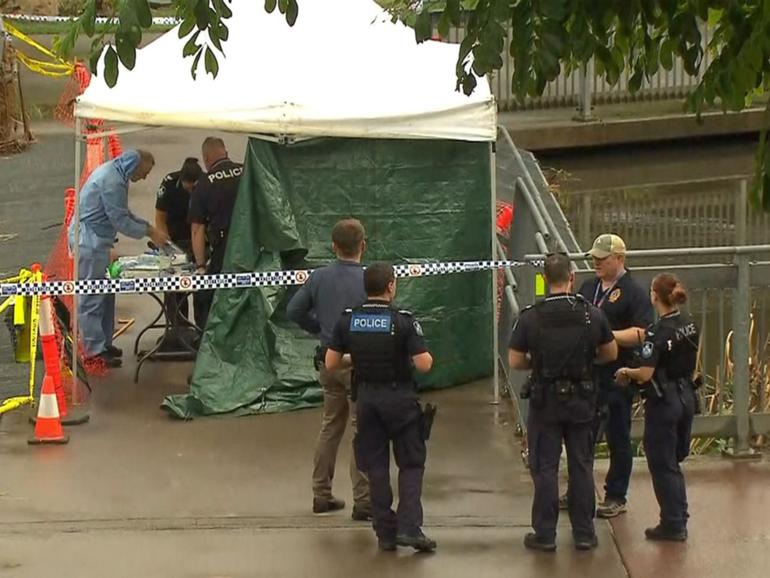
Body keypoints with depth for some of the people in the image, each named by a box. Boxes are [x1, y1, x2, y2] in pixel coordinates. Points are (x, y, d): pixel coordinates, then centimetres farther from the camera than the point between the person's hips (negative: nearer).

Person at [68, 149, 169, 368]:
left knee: (105, 293, 16)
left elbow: (123, 212, 22)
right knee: (92, 297, -6)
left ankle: (103, 343, 23)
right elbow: (120, 220, -20)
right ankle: (95, 349, -3)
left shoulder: (114, 173, 13)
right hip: (89, 240, -11)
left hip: (95, 240, 11)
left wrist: (148, 226, 13)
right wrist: (149, 233, -11)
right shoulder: (112, 181, -21)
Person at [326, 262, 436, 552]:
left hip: (366, 397, 3)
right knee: (411, 464, 7)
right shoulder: (403, 321, -15)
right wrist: (427, 355, 5)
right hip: (400, 398, -3)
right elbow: (424, 364, -17)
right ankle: (409, 527, -7)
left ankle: (385, 532, 12)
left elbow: (331, 363, 1)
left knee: (376, 466, 11)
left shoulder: (347, 321, -3)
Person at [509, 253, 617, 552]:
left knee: (545, 468, 5)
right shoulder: (592, 314, -6)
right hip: (581, 401, 2)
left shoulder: (530, 317, -11)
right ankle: (584, 533, 14)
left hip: (545, 402, -2)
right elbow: (610, 353, 6)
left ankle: (545, 535, 8)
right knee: (581, 466, 10)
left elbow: (515, 361, -8)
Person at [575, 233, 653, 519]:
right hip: (587, 373, 6)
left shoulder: (634, 292, -9)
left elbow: (642, 334, -18)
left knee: (618, 438, 4)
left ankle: (616, 497, 13)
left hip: (617, 377, -6)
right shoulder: (588, 288, 13)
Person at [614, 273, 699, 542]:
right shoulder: (689, 326, 3)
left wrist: (626, 372, -5)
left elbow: (646, 374, -23)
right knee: (674, 462, 20)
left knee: (662, 466, 4)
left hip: (663, 402, -7)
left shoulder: (658, 333, -20)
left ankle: (673, 525, 7)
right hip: (686, 397, 7)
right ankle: (679, 518, 24)